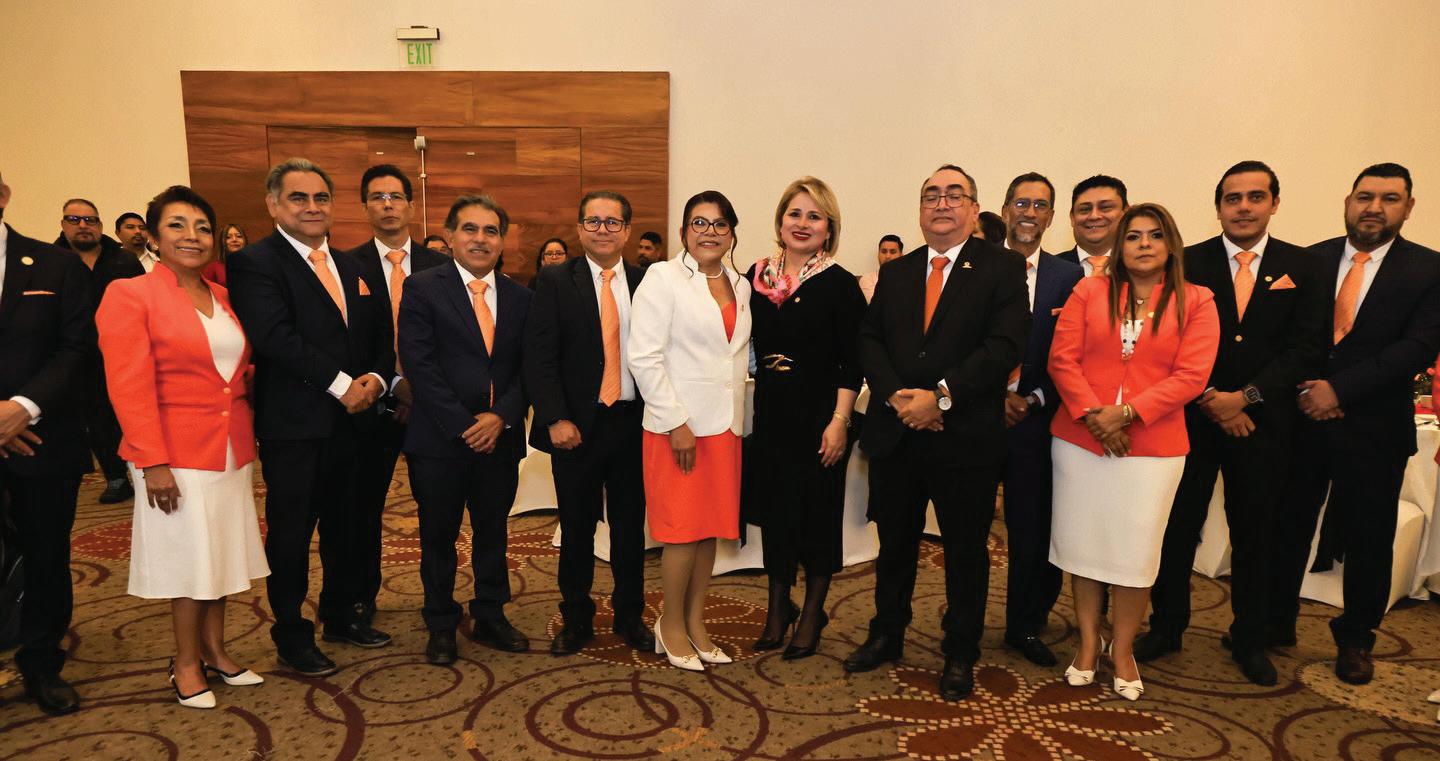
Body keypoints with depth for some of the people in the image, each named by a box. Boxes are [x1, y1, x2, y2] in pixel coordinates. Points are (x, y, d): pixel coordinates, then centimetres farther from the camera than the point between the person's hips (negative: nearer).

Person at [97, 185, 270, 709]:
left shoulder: (224, 298, 9)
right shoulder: (129, 295, -8)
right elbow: (129, 386, -14)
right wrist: (152, 462, -17)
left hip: (232, 449, 6)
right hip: (178, 452, -5)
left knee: (222, 552, 13)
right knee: (188, 558, 5)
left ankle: (214, 651, 29)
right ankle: (186, 663, 22)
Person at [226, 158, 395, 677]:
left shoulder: (350, 267, 15)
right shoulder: (255, 263, -7)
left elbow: (381, 334, 12)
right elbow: (275, 336, -20)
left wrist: (374, 378, -8)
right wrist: (341, 384, -20)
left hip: (351, 418, 6)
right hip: (293, 424, -6)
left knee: (343, 525, 17)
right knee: (291, 531, 6)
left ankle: (341, 616, 33)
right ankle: (291, 635, 20)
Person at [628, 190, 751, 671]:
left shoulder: (740, 286, 12)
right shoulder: (663, 278, -6)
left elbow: (740, 354, 15)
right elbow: (643, 356, -13)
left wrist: (739, 420, 7)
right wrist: (675, 422, -15)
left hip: (725, 426, 6)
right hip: (678, 426, -6)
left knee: (711, 527, 10)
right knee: (683, 529, 0)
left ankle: (696, 622, 23)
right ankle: (671, 627, 16)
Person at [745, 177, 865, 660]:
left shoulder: (839, 284, -7)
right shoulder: (757, 277, 6)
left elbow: (852, 362, -9)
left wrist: (840, 422, -15)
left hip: (820, 416, -4)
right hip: (770, 415, 4)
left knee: (817, 512, 6)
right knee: (773, 509, 12)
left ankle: (813, 613, 24)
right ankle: (778, 607, 29)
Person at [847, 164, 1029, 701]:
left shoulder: (1002, 270, -3)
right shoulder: (895, 273, 12)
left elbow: (1005, 347, -13)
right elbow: (869, 340, 5)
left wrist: (940, 395, -20)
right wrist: (895, 395, -13)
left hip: (966, 437, -4)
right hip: (895, 435, 4)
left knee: (966, 550, 9)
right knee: (895, 542, 17)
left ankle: (960, 656, 27)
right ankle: (887, 636, 35)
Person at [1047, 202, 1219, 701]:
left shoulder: (1195, 302, 2)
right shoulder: (1089, 292, 5)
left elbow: (1191, 375, -7)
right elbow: (1062, 359, -2)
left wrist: (1126, 413, -17)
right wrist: (1092, 415, -15)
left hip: (1153, 447, -1)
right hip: (1079, 440, 1)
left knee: (1134, 552, 4)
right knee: (1082, 544, 9)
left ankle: (1123, 651, 23)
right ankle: (1088, 644, 26)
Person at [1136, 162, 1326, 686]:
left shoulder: (1299, 268, 4)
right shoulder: (1189, 263, 1)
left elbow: (1304, 348, -3)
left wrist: (1246, 397, -13)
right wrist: (1210, 400, -12)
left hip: (1262, 421, 1)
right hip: (1193, 419, -1)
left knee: (1254, 533, 11)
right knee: (1177, 525, 5)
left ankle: (1249, 639, 27)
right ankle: (1166, 627, 21)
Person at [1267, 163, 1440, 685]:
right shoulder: (1311, 261, 5)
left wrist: (1340, 389, -18)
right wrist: (1306, 390, -12)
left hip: (1374, 427, -1)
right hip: (1303, 419, 2)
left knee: (1369, 539, 9)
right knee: (1287, 525, 9)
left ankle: (1355, 641, 27)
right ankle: (1276, 623, 25)